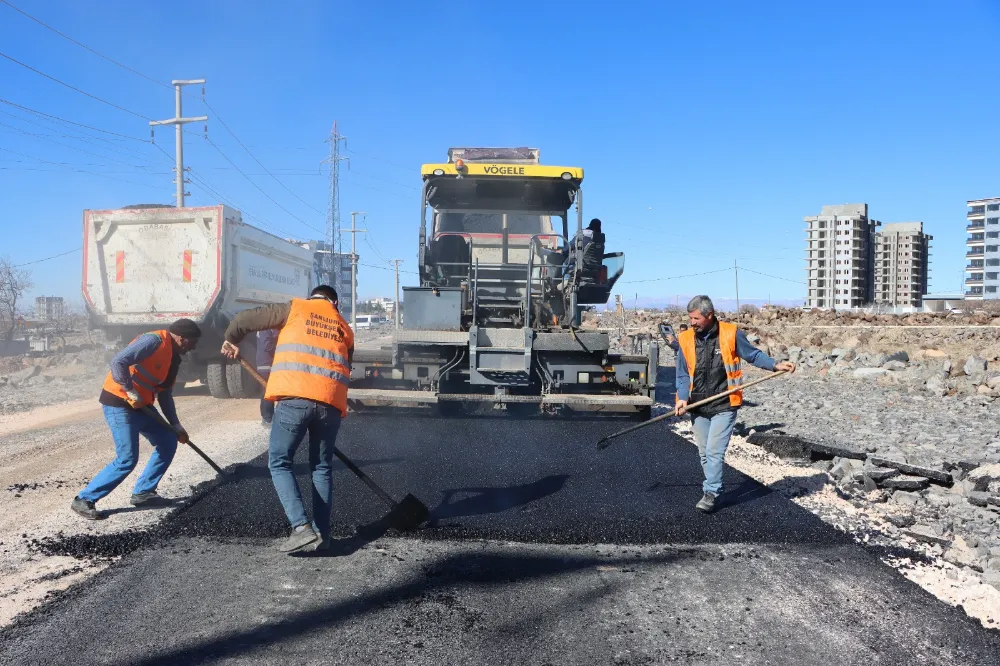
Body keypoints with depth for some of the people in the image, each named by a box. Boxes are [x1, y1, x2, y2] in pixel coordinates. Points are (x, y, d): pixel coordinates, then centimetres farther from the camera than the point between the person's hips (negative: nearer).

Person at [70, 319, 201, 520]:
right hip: (119, 403, -10)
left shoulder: (173, 356, 13)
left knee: (167, 443, 10)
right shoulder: (154, 341, -17)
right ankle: (84, 500, 3)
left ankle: (143, 492, 19)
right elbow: (118, 362, -28)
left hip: (141, 406, 10)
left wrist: (176, 426, 14)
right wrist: (132, 393, -22)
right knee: (127, 460, -11)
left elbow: (165, 395, 18)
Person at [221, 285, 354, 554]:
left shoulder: (294, 308, 14)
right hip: (331, 403, 4)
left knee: (279, 463, 8)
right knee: (322, 468, 16)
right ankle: (322, 533, 15)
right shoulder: (344, 329, 25)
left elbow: (243, 319, 13)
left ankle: (302, 528, -4)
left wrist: (232, 341, 32)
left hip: (295, 398, -3)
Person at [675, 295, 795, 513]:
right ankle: (713, 486, 29)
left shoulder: (731, 334, -8)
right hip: (698, 407, 4)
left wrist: (775, 365, -12)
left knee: (714, 451, -8)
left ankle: (710, 493, 1)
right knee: (704, 453, 13)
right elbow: (683, 375, 4)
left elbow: (753, 354, 2)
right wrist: (683, 398, -10)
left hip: (724, 406, -4)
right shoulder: (686, 339, -1)